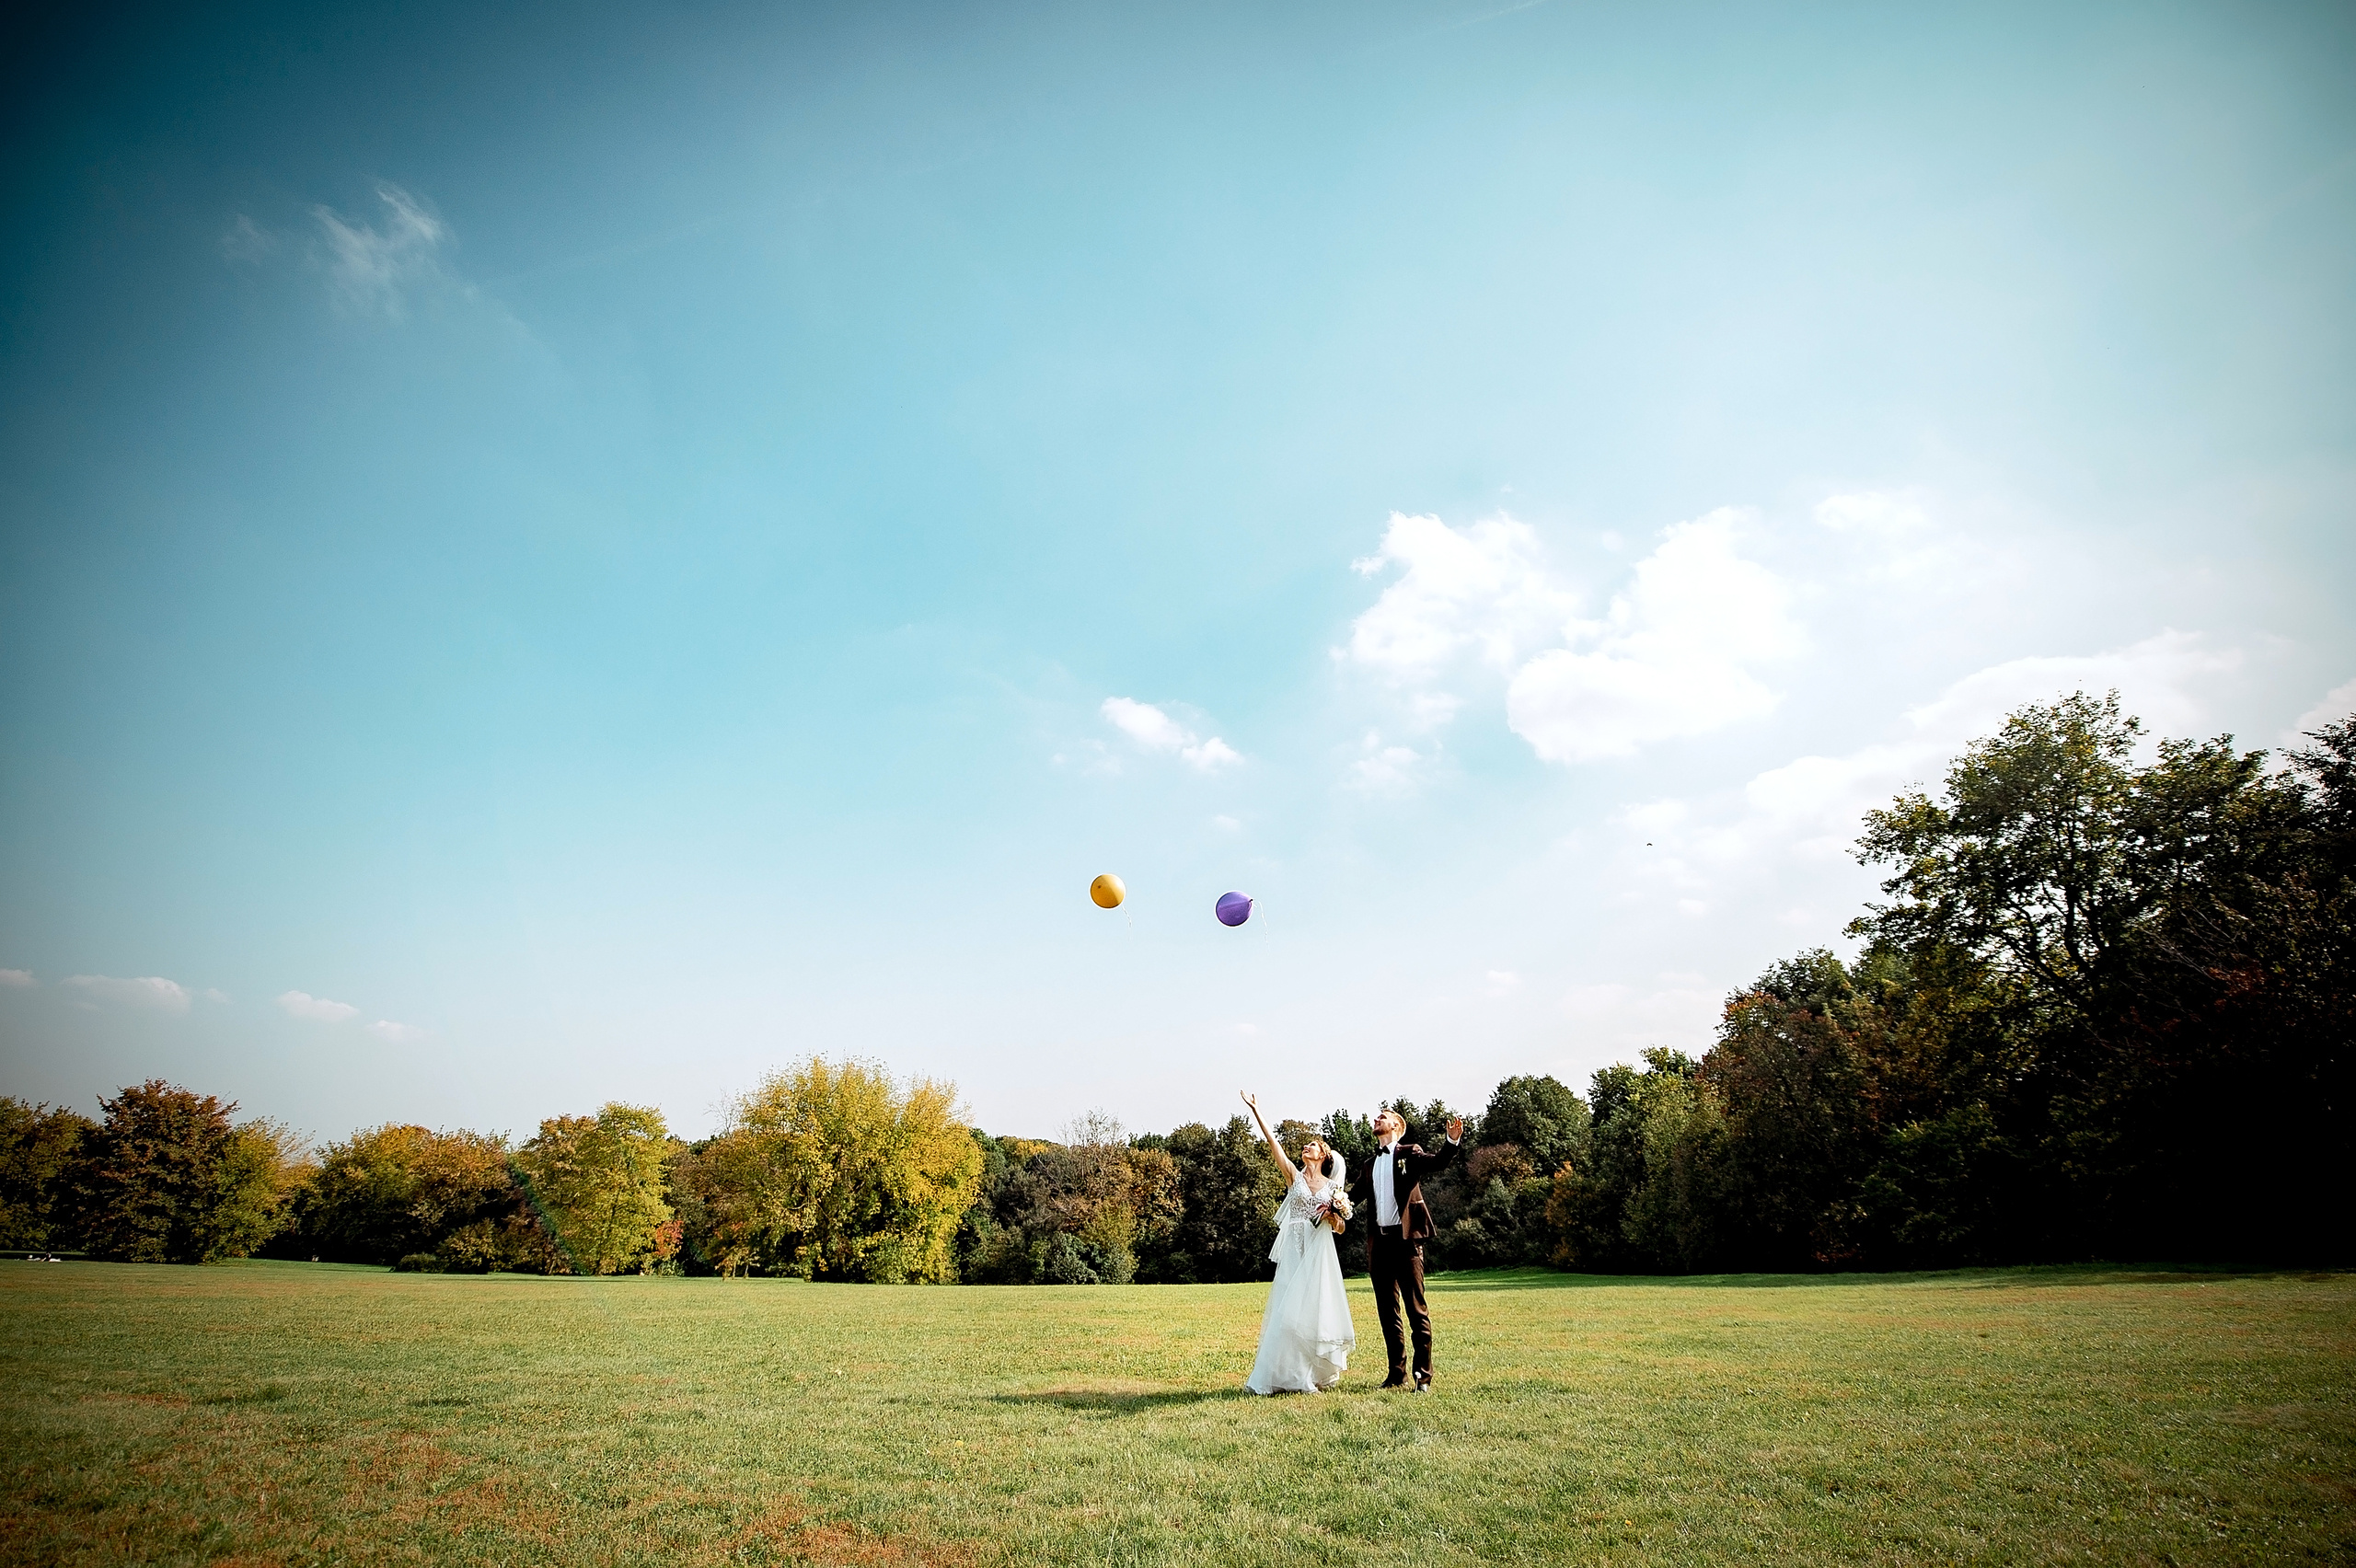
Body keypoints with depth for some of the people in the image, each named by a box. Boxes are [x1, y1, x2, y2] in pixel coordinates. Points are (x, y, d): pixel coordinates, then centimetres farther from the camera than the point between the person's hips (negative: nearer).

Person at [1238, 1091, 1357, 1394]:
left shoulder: (1333, 1186, 10)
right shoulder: (1294, 1175, 8)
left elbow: (1340, 1228, 13)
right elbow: (1273, 1143, -2)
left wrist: (1336, 1214, -10)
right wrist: (1256, 1111, -10)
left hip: (1320, 1253, 0)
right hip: (1294, 1250, 0)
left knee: (1316, 1309, -4)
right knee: (1289, 1309, -4)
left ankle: (1315, 1374, 9)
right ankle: (1286, 1374, 3)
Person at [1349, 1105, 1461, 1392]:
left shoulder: (1409, 1154, 3)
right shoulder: (1369, 1165, 19)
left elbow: (1436, 1163, -15)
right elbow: (1354, 1194, 12)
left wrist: (1452, 1141, -34)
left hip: (1405, 1239, -5)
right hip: (1379, 1241, 6)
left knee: (1416, 1308, -2)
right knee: (1387, 1310, 10)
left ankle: (1423, 1375, 4)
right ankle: (1397, 1373, 19)